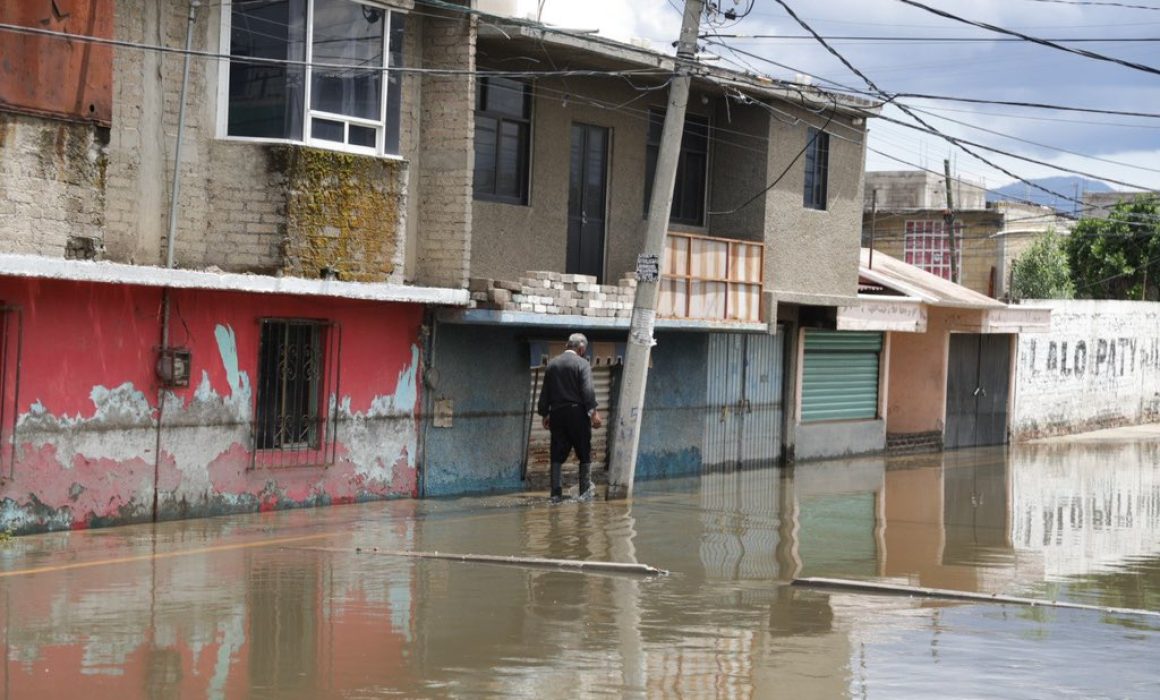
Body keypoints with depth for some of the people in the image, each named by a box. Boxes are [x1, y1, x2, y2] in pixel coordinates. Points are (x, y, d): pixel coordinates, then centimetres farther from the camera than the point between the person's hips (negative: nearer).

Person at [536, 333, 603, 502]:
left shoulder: (552, 364, 12)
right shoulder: (582, 364, -4)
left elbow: (545, 393, 15)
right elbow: (588, 390, -14)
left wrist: (544, 414, 22)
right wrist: (593, 412, -14)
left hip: (556, 413, 4)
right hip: (577, 413, -4)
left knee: (557, 456, 6)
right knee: (585, 454, 6)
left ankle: (556, 493, 1)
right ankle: (585, 491, 5)